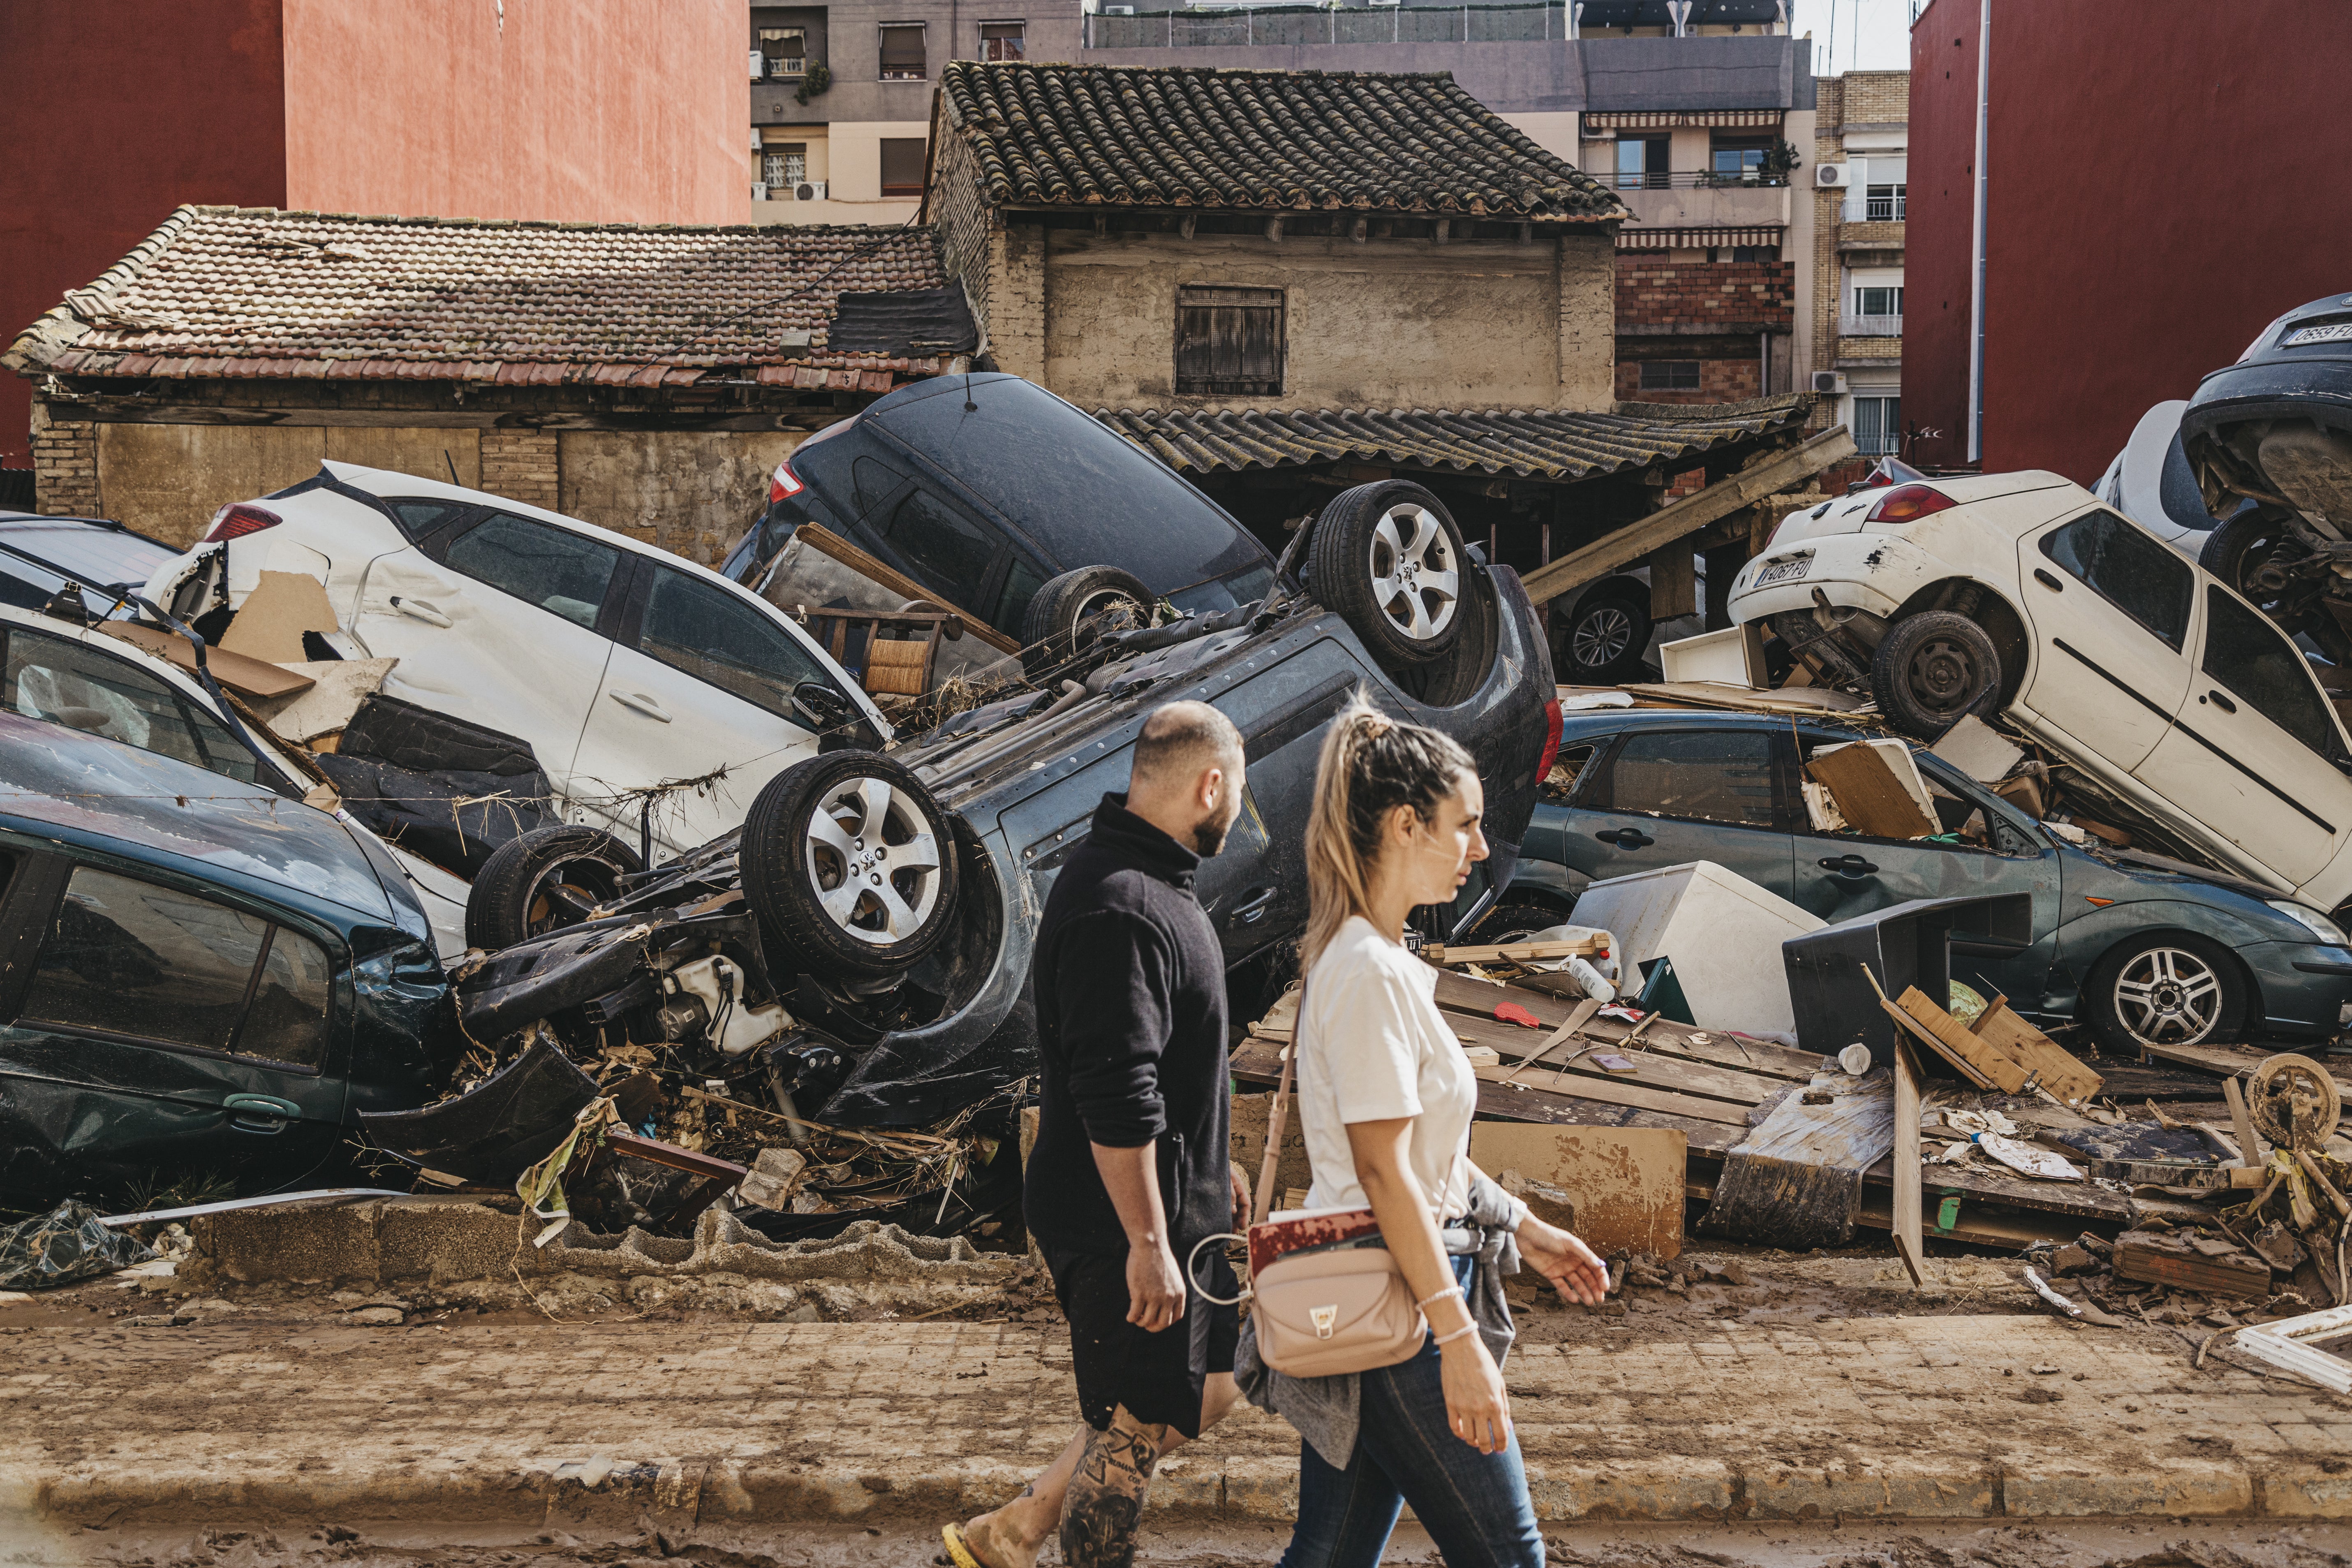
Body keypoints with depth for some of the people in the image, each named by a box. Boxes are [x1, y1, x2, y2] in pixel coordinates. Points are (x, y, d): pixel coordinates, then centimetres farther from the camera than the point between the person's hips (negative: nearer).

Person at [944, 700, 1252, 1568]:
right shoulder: (1120, 910, -24)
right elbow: (1114, 1097, -28)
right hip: (1123, 1217, -11)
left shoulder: (1148, 884, 11)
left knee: (1210, 1382, 20)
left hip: (1172, 1203, 11)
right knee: (1136, 1427, 3)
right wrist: (1148, 1243, -25)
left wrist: (1207, 1163, 26)